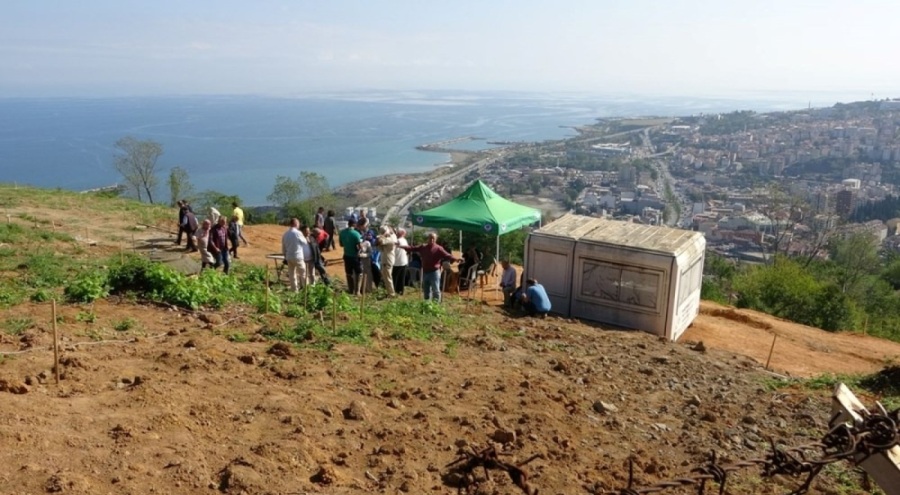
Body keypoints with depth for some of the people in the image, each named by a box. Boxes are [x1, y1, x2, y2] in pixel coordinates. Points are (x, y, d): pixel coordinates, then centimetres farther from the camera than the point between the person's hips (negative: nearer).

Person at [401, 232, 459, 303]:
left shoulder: (438, 248, -8)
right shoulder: (423, 247, 8)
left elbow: (447, 255, -18)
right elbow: (413, 248, 11)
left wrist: (455, 259, -34)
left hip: (434, 272, -6)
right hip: (425, 272, 6)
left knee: (435, 290, -8)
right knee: (426, 290, 15)